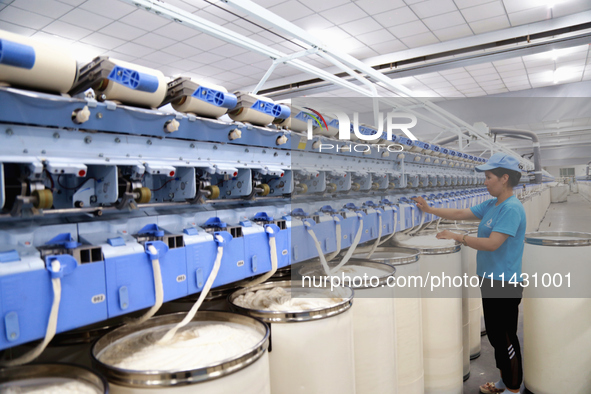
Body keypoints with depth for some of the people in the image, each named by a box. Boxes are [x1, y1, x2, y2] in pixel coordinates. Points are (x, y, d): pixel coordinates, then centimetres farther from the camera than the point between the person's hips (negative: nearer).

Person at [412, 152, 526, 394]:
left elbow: (492, 243, -27)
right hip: (490, 281, 9)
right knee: (495, 336, 21)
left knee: (506, 338, 5)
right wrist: (430, 209, 8)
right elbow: (460, 214, 11)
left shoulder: (512, 208, -20)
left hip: (505, 284, -9)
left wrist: (457, 237, -22)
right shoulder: (491, 205, 8)